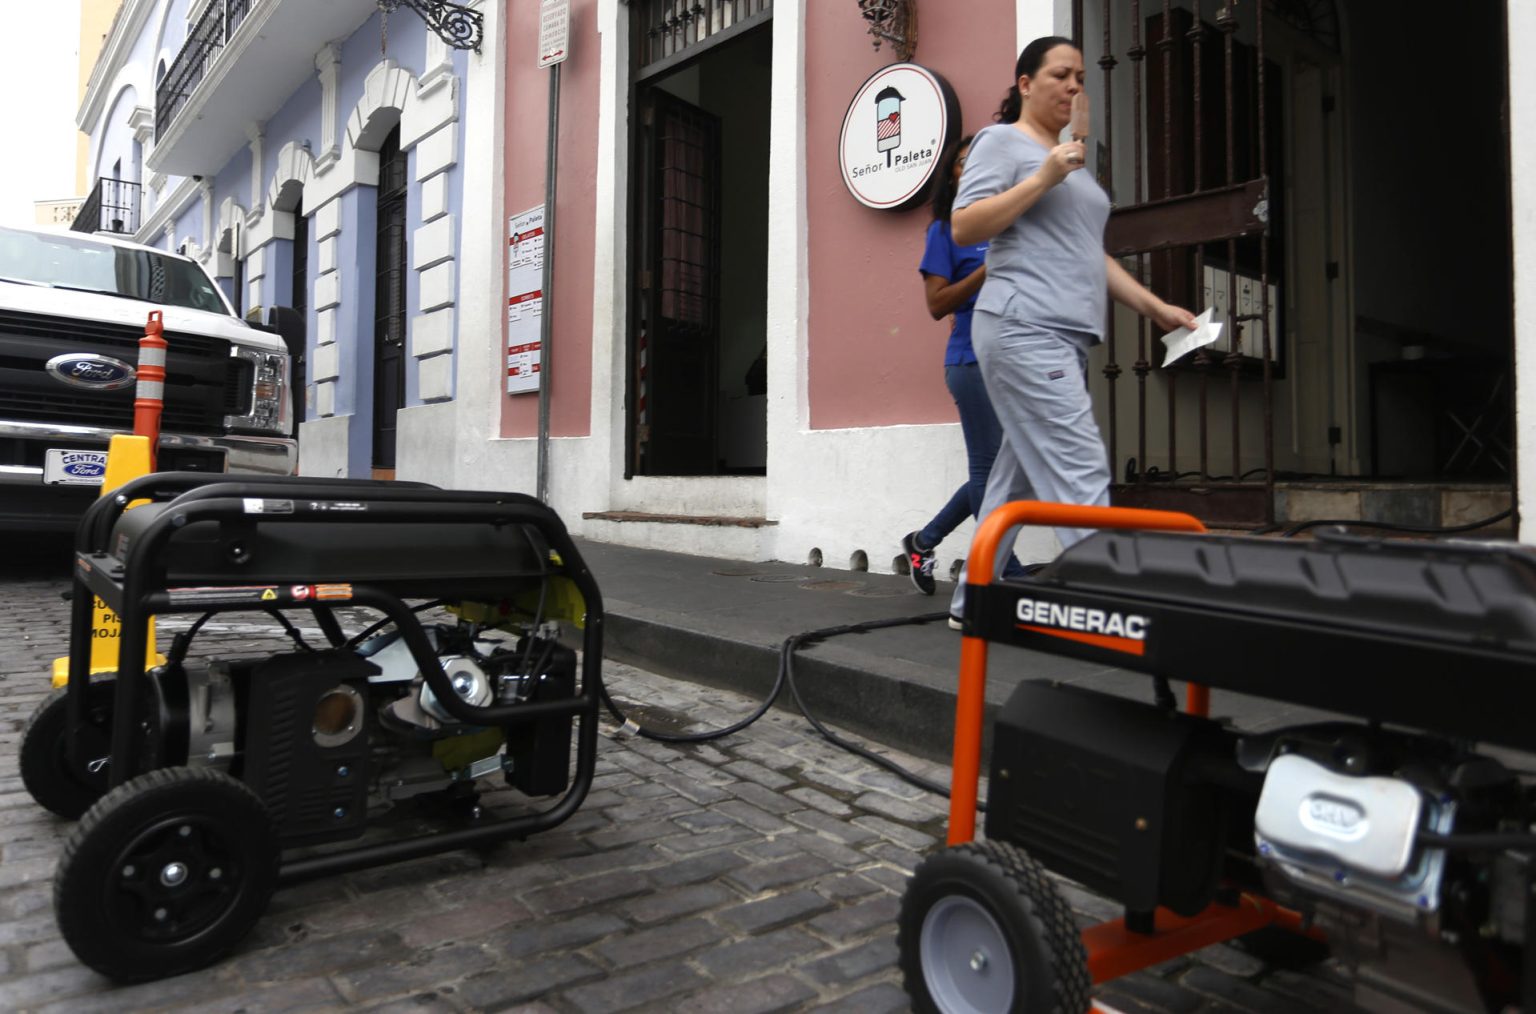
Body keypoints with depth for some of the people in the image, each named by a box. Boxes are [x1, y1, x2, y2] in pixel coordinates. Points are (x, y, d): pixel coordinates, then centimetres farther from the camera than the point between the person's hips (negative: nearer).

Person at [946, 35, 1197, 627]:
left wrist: (1156, 307, 21)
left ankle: (973, 600, 15)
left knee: (1019, 474, 7)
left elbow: (1091, 256, 29)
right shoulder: (1002, 141, 4)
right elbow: (963, 228, -8)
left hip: (1066, 339, 9)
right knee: (1080, 470, -17)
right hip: (1024, 329, -8)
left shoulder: (1069, 160, 29)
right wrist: (1042, 179, -12)